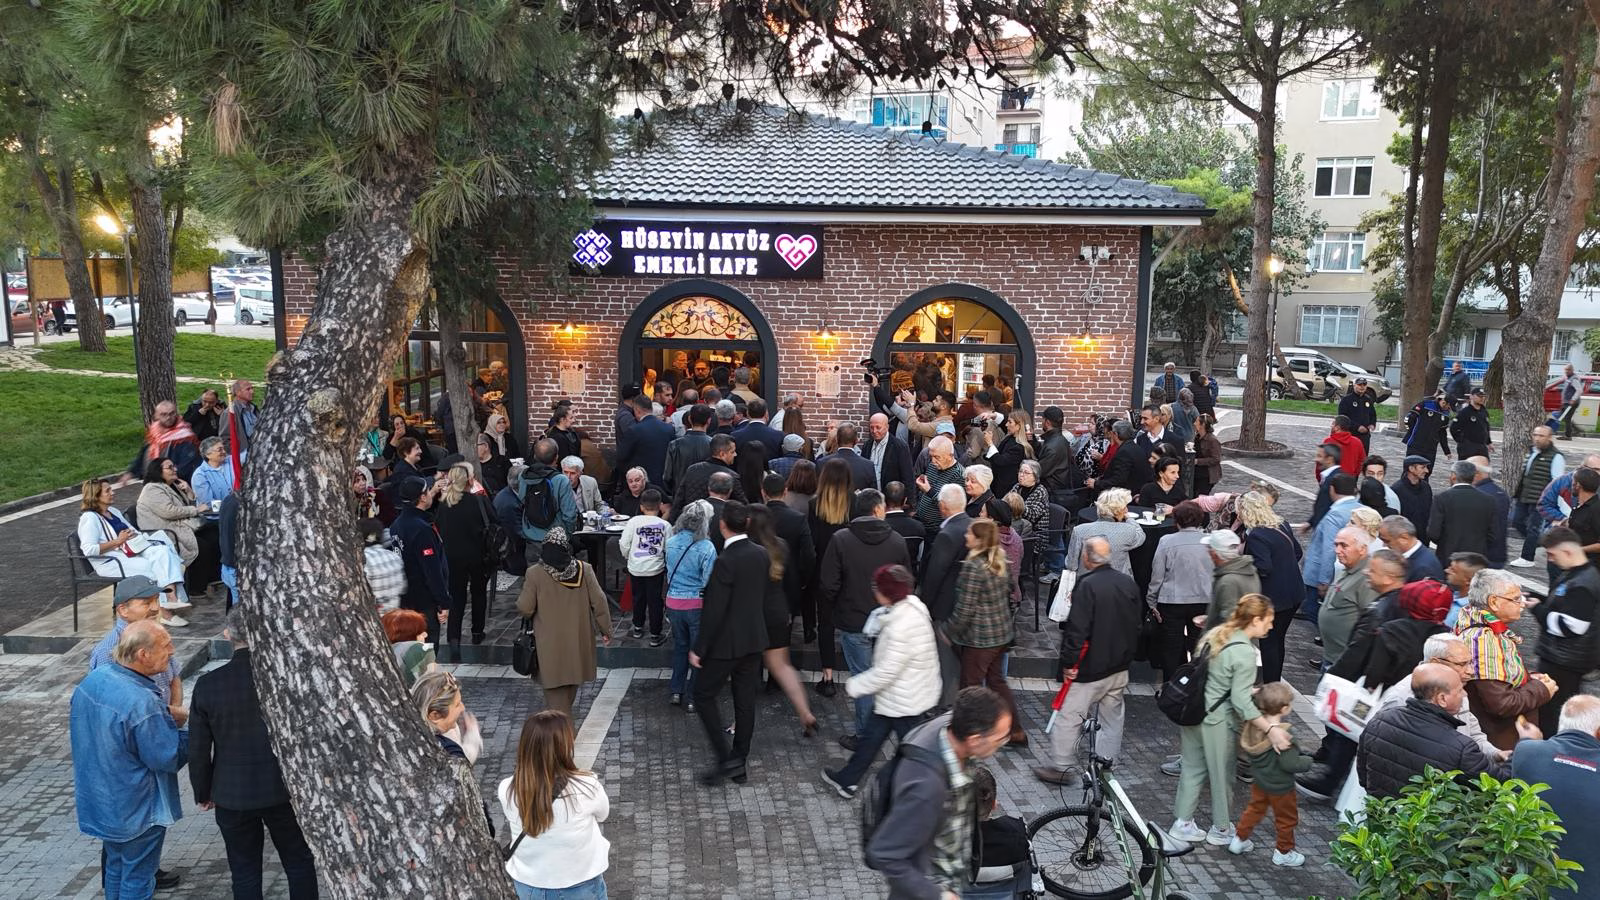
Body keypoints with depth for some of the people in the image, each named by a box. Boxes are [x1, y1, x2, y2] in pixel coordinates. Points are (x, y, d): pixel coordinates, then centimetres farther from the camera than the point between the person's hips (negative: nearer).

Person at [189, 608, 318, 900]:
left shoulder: (208, 684, -9)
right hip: (283, 789, -1)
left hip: (232, 796, 1)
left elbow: (198, 749, -2)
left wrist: (203, 794, 12)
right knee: (299, 864, 14)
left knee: (245, 874, 14)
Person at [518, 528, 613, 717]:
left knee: (555, 690, 5)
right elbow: (599, 602, -6)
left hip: (550, 643, -3)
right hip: (578, 640, 3)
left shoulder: (535, 573, -14)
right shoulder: (584, 570, -9)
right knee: (572, 685, 23)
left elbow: (525, 609, -11)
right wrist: (605, 631, 4)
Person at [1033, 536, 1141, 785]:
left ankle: (1061, 767, 8)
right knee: (1112, 718, 16)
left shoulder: (1087, 585, -19)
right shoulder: (1128, 583, 4)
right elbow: (1135, 625, 13)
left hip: (1090, 667, -7)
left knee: (1069, 716, 2)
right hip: (1120, 665, 7)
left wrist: (1068, 662, -15)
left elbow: (1077, 629, -21)